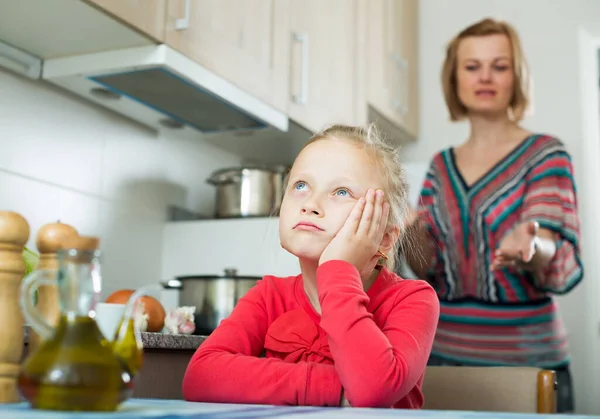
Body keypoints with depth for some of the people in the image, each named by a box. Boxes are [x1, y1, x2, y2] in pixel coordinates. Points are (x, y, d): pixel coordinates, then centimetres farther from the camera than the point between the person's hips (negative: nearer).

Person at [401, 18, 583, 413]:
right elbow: (427, 265, 2)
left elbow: (564, 267, -15)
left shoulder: (545, 154, -5)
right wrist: (404, 226, -18)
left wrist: (530, 248, -37)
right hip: (443, 353, 4)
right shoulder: (442, 165, 8)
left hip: (524, 358, -3)